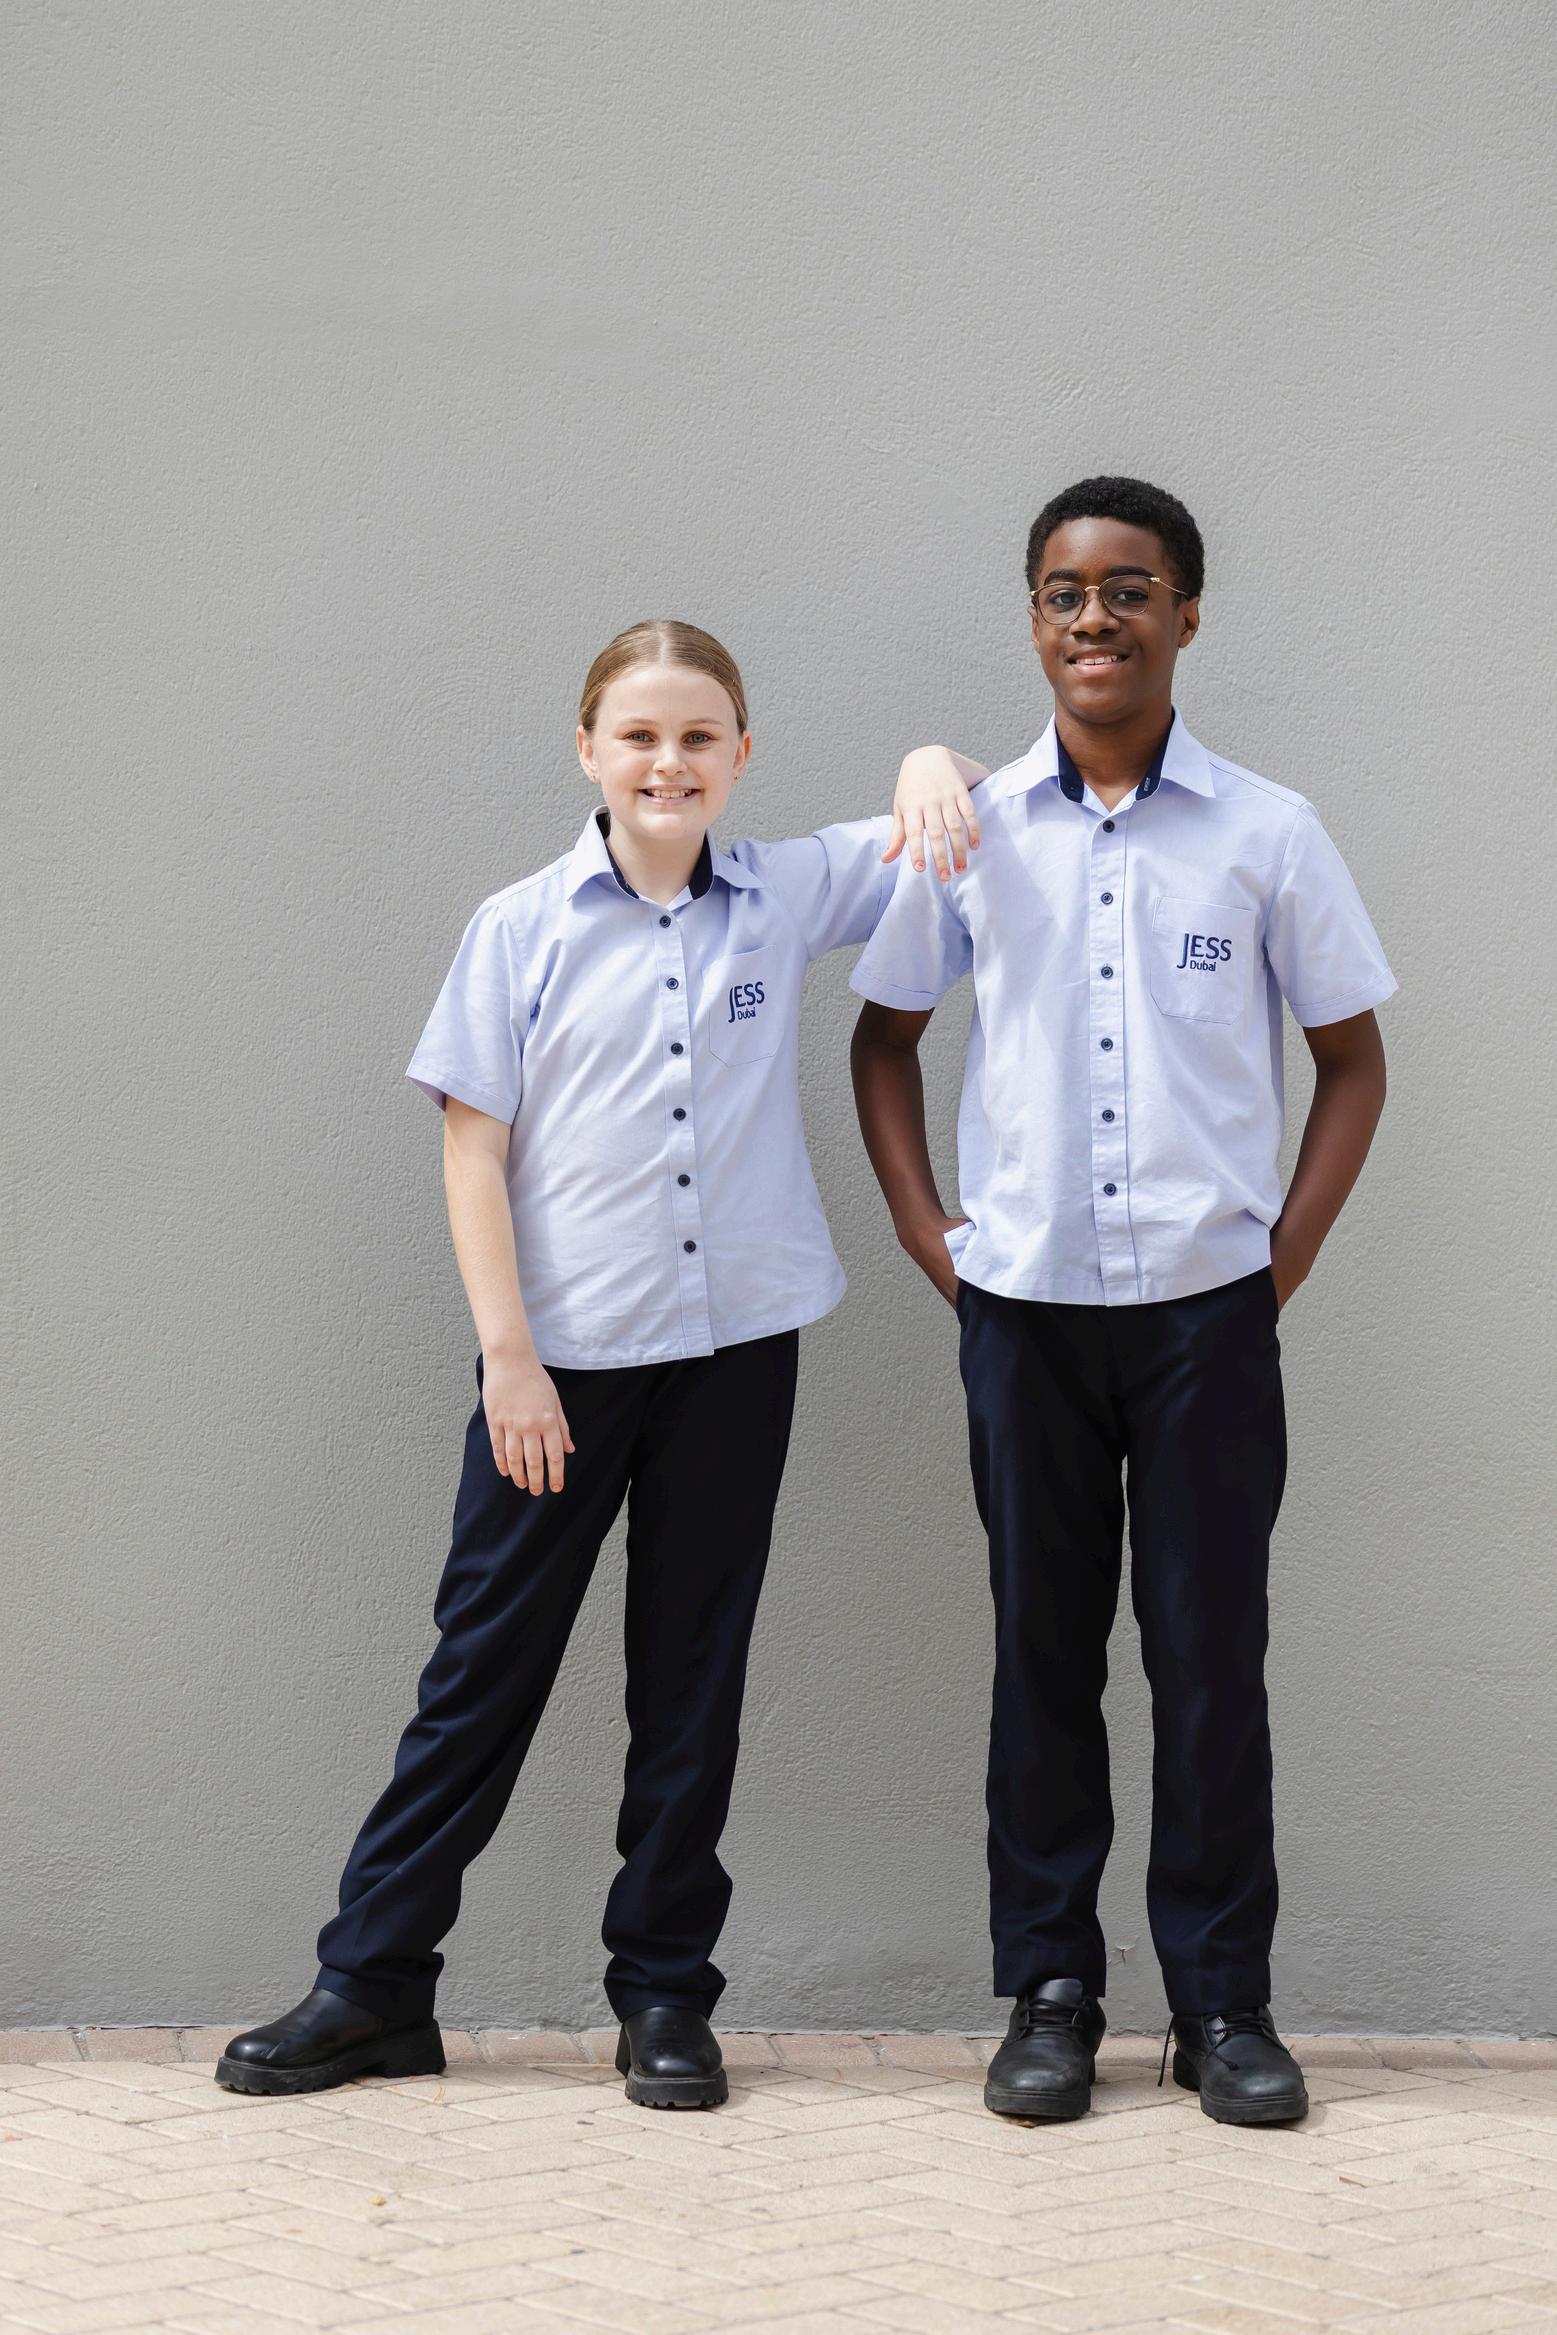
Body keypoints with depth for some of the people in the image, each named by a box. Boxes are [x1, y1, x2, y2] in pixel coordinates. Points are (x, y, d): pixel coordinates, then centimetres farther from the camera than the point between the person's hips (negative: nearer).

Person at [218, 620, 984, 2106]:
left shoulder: (785, 899, 4)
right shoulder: (524, 928, -1)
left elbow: (936, 811, 14)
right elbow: (473, 1149, -3)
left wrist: (930, 774, -11)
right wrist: (507, 1354, -9)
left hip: (733, 1344, 2)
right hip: (561, 1353, -2)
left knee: (692, 1675, 8)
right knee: (485, 1663, 3)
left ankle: (664, 1989, 19)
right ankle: (371, 1984, 13)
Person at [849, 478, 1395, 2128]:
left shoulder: (1267, 834, 0)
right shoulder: (972, 832, 4)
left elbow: (1350, 1058, 7)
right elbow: (885, 1034, 14)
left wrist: (1291, 1250, -1)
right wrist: (926, 1233, 5)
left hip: (1208, 1307, -1)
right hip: (1025, 1306, 1)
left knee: (1210, 1649, 3)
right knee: (1043, 1648, 7)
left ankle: (1222, 1999, 13)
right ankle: (1049, 1989, 17)